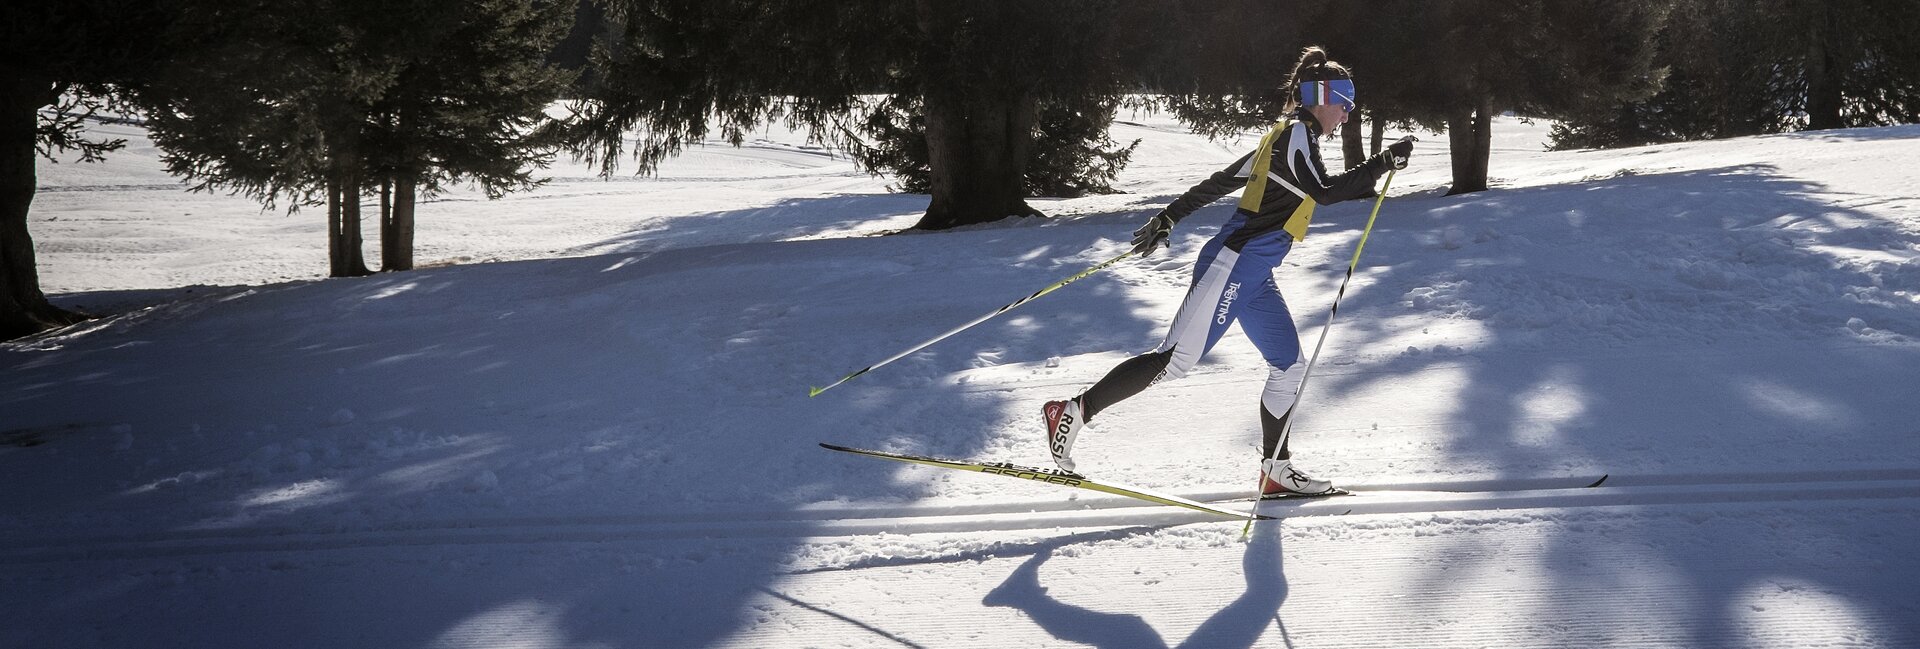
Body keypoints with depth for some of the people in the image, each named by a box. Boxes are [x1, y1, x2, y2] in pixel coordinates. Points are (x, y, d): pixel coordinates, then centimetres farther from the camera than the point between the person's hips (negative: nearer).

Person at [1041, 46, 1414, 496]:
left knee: (1289, 366, 9)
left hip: (1254, 277, 11)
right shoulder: (1296, 134, -7)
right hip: (1234, 265, -11)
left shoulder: (1284, 140, 21)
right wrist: (1382, 164, -18)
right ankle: (1075, 411, -12)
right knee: (1177, 360, -14)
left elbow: (1220, 180, 23)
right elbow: (1324, 192, -21)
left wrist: (1169, 217, 24)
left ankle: (1275, 468, 16)